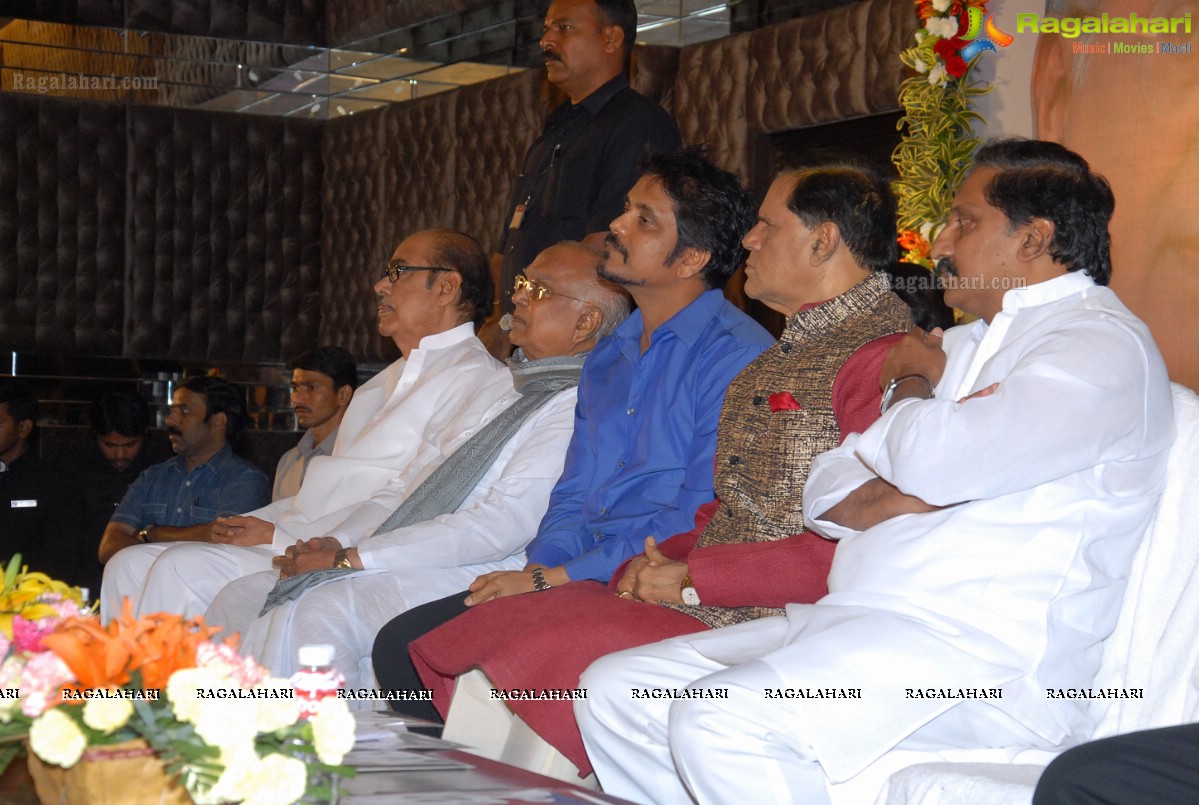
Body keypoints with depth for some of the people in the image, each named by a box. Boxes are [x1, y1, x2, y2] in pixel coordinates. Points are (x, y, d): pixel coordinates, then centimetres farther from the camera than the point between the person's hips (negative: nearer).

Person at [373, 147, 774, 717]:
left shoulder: (736, 355, -9)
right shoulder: (608, 358, 21)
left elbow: (704, 518, -17)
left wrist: (557, 579, -16)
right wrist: (540, 568, -1)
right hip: (573, 576, 8)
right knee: (402, 642, -9)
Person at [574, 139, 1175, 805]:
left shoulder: (1101, 344, -5)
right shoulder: (966, 345, 24)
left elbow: (935, 460, -21)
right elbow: (826, 491, 20)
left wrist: (912, 386, 3)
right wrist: (891, 503, -5)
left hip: (979, 653, -9)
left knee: (719, 720, -31)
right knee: (613, 690, -1)